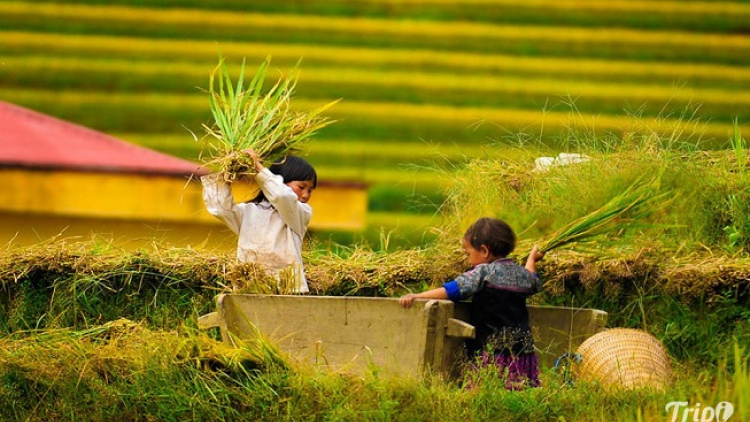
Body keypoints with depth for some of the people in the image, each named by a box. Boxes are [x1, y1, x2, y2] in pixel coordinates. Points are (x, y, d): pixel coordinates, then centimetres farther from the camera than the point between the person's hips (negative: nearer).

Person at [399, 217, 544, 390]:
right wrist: (532, 259, 59)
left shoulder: (484, 273, -6)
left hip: (494, 352, -7)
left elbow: (453, 289, -13)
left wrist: (417, 296, -13)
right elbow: (534, 283, 39)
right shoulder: (522, 274, 14)